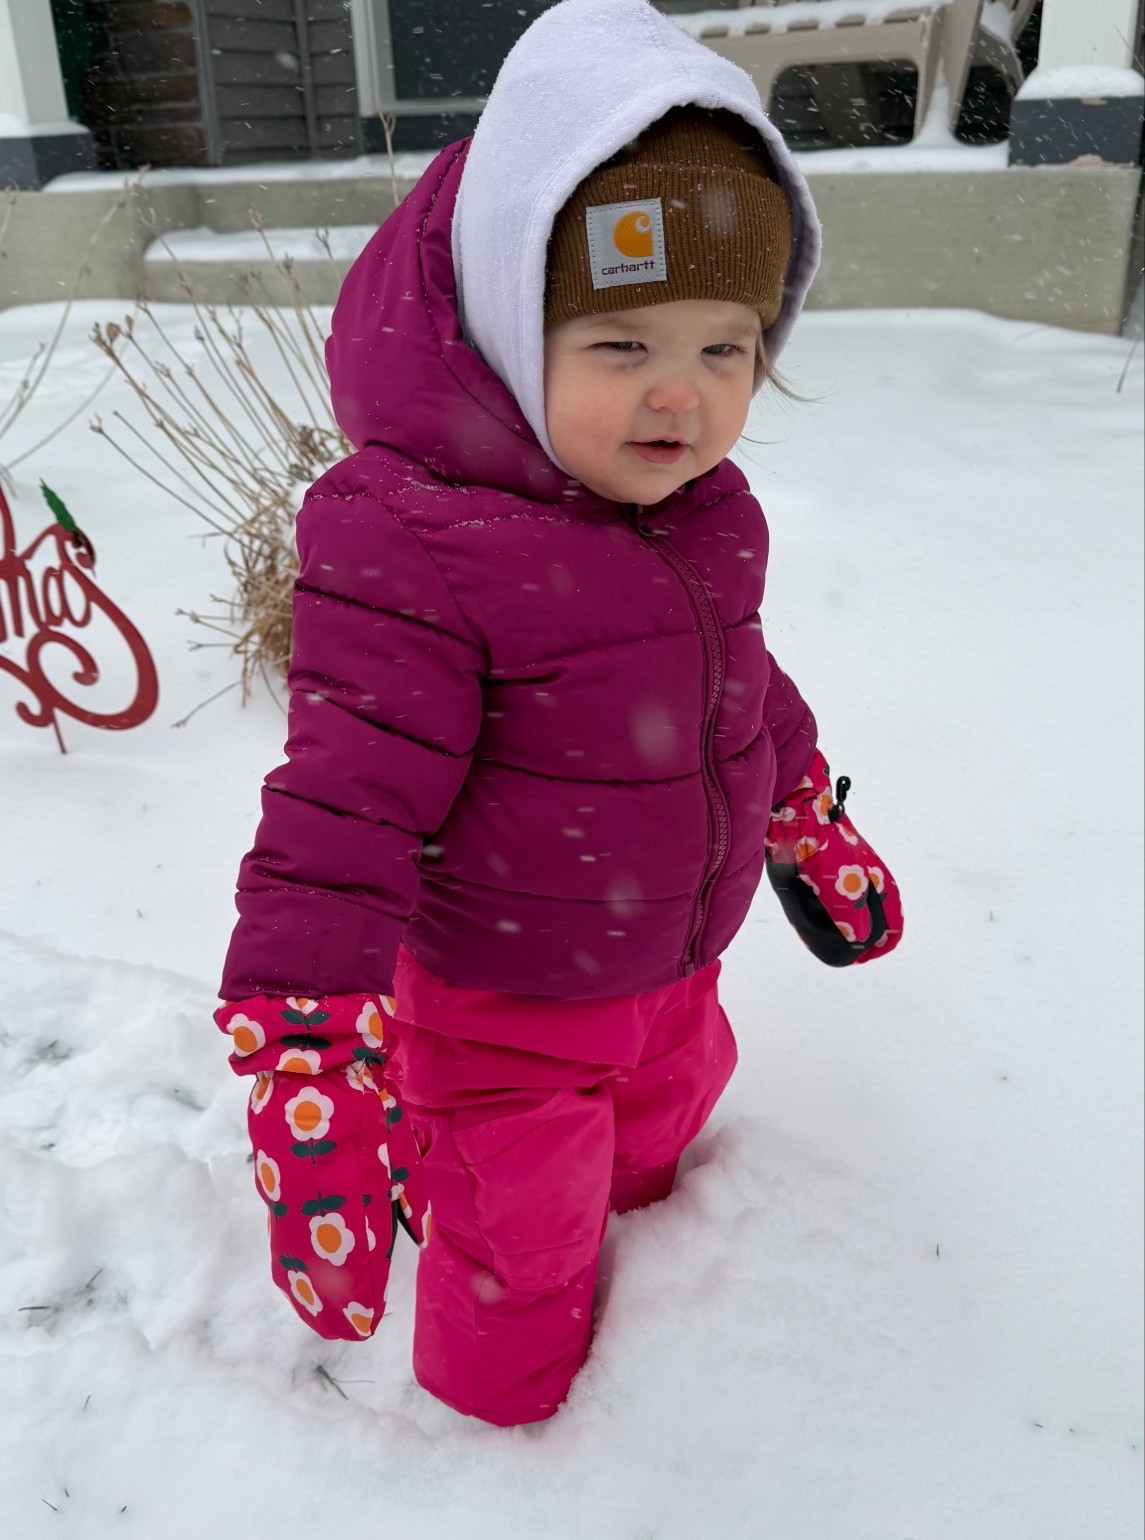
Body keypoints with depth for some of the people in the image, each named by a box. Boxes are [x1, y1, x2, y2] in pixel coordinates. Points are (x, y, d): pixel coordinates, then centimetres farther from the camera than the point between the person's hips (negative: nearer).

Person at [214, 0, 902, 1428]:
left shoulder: (705, 512, -6)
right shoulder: (416, 543, -31)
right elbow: (343, 808, -32)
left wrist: (816, 829, 21)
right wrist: (307, 1062, -34)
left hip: (673, 974, 7)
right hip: (501, 1010, -6)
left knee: (649, 1148, 34)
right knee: (520, 1251, 17)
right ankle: (502, 1419, 51)